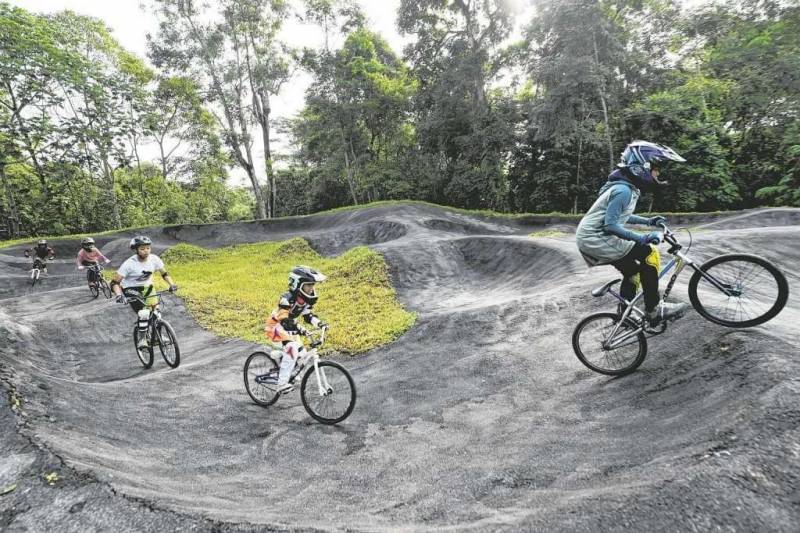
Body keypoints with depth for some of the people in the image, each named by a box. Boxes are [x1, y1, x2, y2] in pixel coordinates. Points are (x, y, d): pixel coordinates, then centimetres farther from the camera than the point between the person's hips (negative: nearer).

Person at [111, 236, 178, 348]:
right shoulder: (129, 264, -24)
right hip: (131, 289, -4)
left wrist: (172, 284, -16)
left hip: (147, 287, 4)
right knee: (144, 313, -22)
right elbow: (115, 282, -20)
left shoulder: (154, 259, -14)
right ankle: (142, 338, 0)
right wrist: (119, 295, -37)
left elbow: (164, 274, 0)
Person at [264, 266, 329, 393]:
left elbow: (308, 315, -3)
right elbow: (284, 320, -40)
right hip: (275, 325, -8)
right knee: (291, 348, -29)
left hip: (289, 327, 8)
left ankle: (283, 371, 30)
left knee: (301, 353, 3)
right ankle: (282, 383, -23)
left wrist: (319, 323, -22)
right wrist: (299, 329, -55)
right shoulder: (287, 298, -31)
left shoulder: (306, 299, -7)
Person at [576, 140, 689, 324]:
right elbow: (609, 225, -25)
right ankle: (654, 310, -4)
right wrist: (642, 238, -28)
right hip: (597, 239, -10)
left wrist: (648, 221, 24)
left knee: (633, 271, 18)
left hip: (590, 237, 10)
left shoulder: (627, 186, 12)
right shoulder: (623, 190, -20)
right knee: (649, 253, -12)